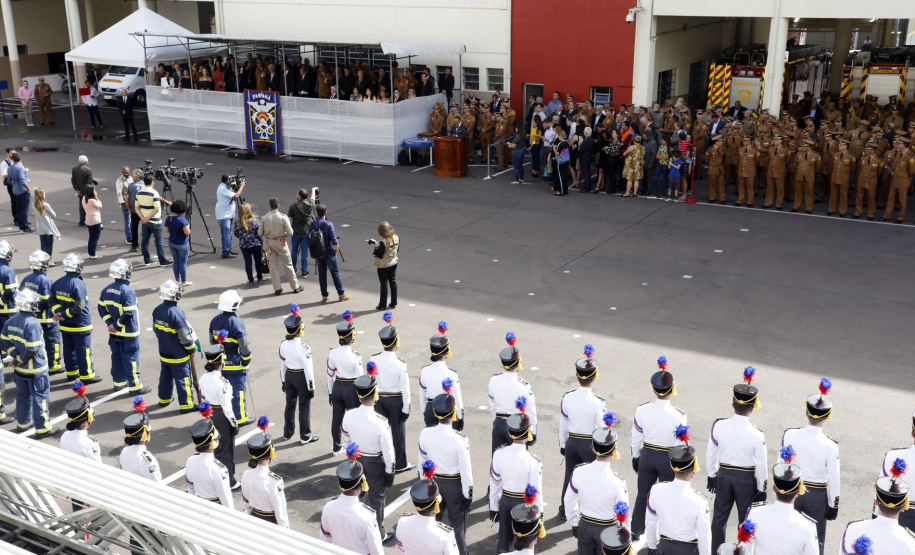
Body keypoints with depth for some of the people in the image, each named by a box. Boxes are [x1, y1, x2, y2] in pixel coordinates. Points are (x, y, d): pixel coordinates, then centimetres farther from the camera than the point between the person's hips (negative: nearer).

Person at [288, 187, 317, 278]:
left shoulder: (293, 207, -13)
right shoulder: (310, 204, -8)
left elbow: (289, 219, -7)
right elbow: (313, 197, 14)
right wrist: (313, 190, 33)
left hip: (296, 233, -1)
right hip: (306, 232, 1)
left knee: (294, 251, 13)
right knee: (304, 252, 5)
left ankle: (293, 270, 24)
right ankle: (304, 272, 9)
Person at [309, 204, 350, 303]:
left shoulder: (312, 225, -3)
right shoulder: (328, 224, -16)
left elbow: (309, 240, 3)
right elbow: (335, 241, -17)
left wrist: (313, 254, 15)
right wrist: (336, 251, 1)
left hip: (317, 254, 4)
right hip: (328, 254, -4)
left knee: (321, 274, 11)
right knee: (335, 273, 7)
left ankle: (324, 296, 15)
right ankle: (341, 295, 15)